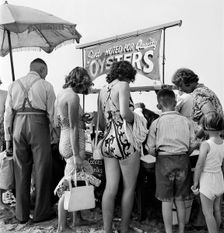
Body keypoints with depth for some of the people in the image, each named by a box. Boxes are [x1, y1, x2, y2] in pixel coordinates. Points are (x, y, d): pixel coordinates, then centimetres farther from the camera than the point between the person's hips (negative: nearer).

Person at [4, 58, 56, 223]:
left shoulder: (14, 85, 13)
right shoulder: (46, 85, 3)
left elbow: (8, 113, 9)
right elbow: (51, 113, -1)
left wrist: (8, 138, 12)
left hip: (18, 125, 4)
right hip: (38, 125, -4)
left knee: (21, 171, 11)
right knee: (42, 170, 7)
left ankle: (21, 214, 21)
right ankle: (41, 212, 16)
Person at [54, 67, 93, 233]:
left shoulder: (61, 94, 12)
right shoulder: (73, 96, -15)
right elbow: (73, 127, -19)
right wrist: (76, 155, -19)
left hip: (64, 140, 9)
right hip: (73, 143, -9)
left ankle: (77, 218, 31)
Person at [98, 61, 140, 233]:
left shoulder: (103, 90, 14)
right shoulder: (123, 85, -7)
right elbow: (124, 112, -24)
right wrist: (136, 119, -5)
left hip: (108, 142, 7)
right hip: (125, 142, -7)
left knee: (110, 188, 9)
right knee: (129, 188, 9)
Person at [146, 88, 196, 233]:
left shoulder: (156, 123, -5)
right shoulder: (185, 121, 2)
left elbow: (151, 150, -6)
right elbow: (192, 146, 1)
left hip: (164, 161, -3)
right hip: (183, 161, 3)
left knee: (166, 200, 9)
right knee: (180, 200, 16)